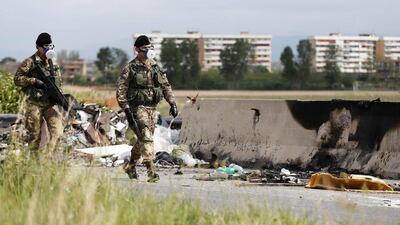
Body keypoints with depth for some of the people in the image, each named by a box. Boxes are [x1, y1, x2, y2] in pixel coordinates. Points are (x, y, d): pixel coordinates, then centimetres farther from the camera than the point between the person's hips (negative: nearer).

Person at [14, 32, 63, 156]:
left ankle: (47, 157, -6)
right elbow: (17, 79, -9)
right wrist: (34, 81, -17)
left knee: (57, 132, -10)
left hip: (50, 104, 5)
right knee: (35, 136, 2)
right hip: (34, 104, -5)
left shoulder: (53, 63, 12)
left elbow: (58, 81, 24)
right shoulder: (30, 63, -5)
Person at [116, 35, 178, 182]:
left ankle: (130, 166, 29)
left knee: (143, 139, 12)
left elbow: (166, 86, 17)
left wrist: (172, 103, 6)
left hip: (152, 108, 6)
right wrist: (126, 109, -15)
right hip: (138, 108, -6)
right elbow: (121, 90, -7)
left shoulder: (155, 67, 12)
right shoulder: (130, 68, -6)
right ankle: (151, 170, -21)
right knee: (146, 138, -17)